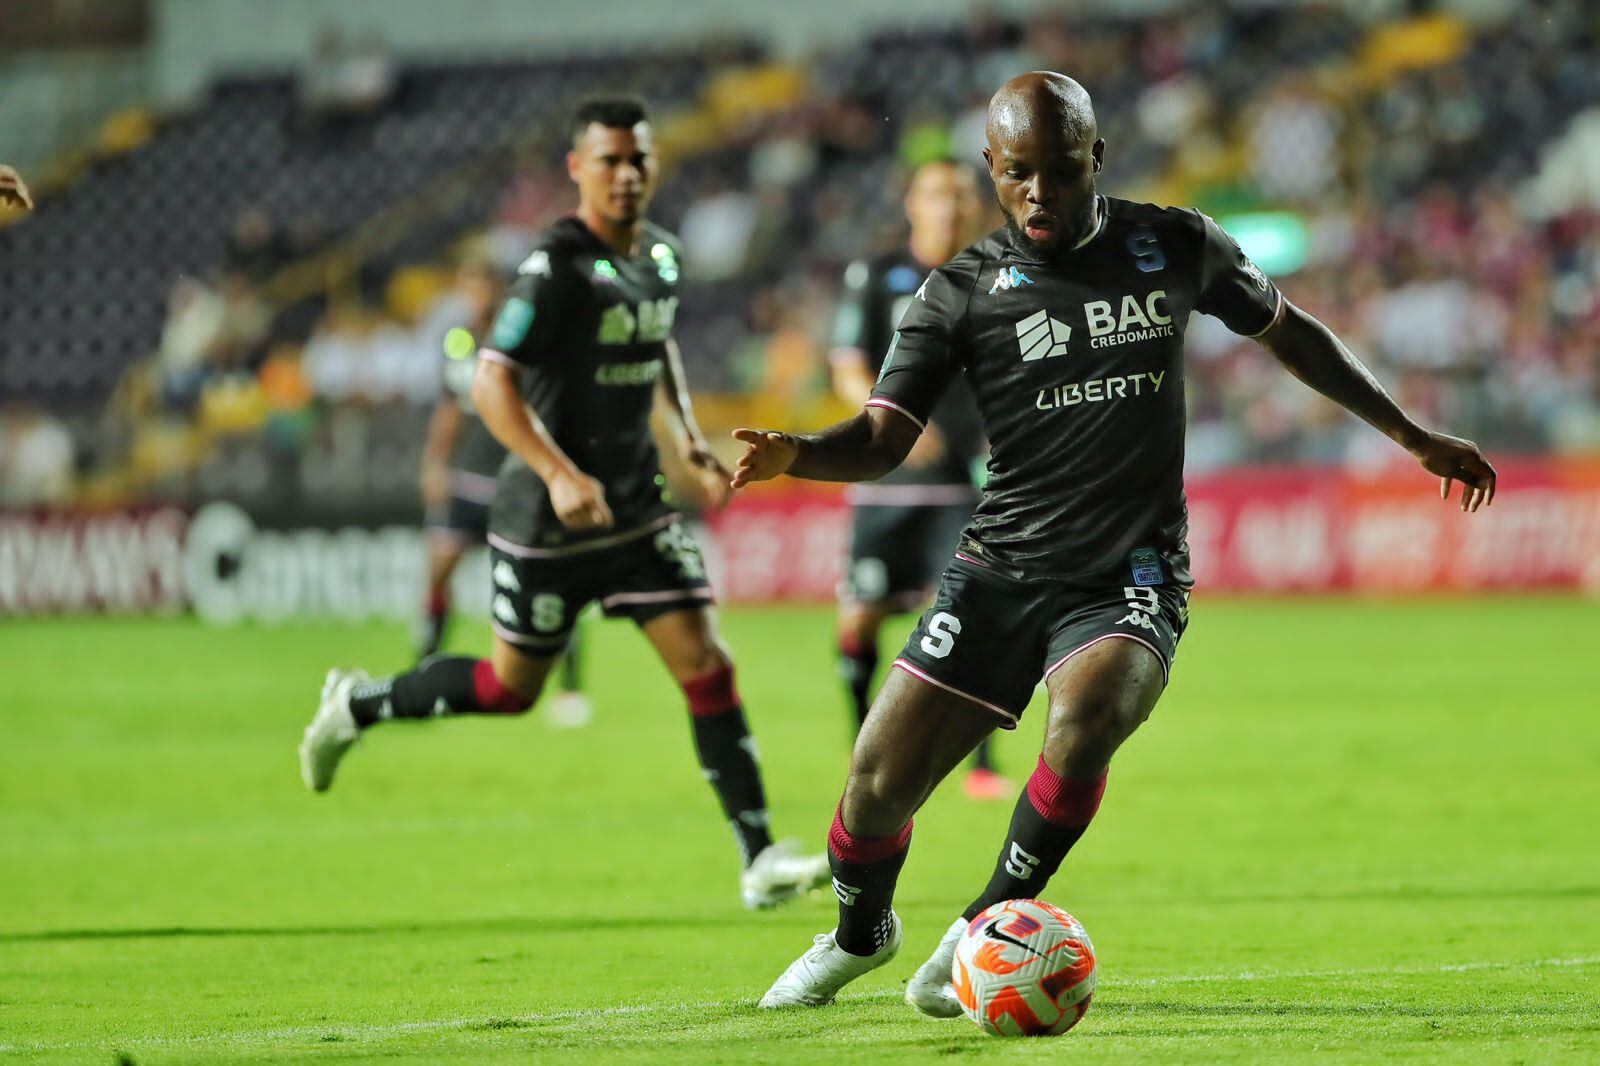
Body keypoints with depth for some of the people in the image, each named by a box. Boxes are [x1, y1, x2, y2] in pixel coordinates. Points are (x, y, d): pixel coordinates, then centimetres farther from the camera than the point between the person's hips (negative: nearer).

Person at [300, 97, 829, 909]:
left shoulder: (660, 256, 6)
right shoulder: (558, 269, -18)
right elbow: (491, 383, -24)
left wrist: (687, 440, 13)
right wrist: (559, 474, -34)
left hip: (636, 507, 6)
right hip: (546, 519, -6)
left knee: (706, 663, -5)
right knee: (511, 686, 7)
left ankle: (761, 859, -5)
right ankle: (357, 706, 32)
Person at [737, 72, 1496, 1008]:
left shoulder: (1174, 248, 4)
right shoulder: (963, 292, -1)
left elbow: (1287, 331, 20)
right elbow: (883, 438, -7)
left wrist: (1413, 434, 24)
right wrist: (793, 456, -30)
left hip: (1131, 580, -1)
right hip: (1002, 571, 1)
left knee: (1086, 720, -32)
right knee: (878, 783, -4)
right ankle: (862, 933, 31)